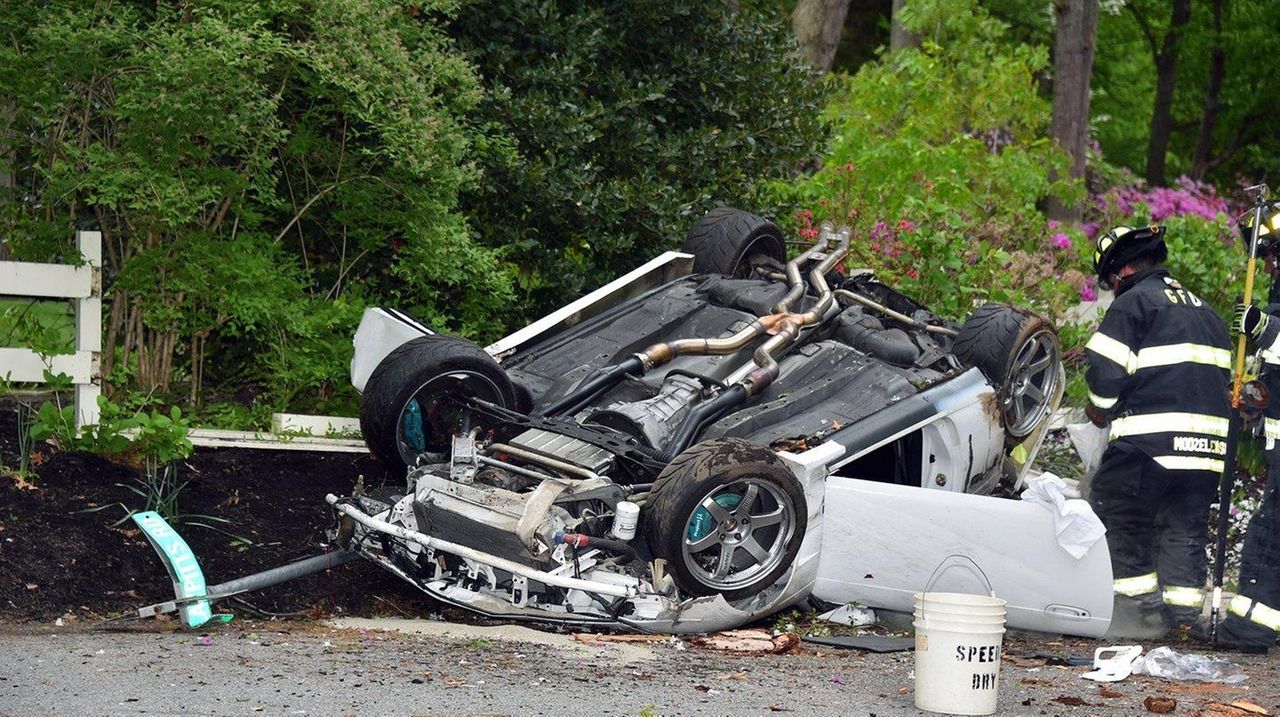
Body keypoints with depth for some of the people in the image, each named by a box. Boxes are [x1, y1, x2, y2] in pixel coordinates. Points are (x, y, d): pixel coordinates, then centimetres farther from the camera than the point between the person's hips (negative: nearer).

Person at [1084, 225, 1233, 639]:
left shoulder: (1133, 302, -2)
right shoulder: (1203, 309, 23)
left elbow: (1106, 371, -9)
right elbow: (1222, 374, 27)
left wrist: (1100, 408, 11)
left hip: (1151, 437, -7)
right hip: (1208, 440, 7)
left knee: (1120, 515, 2)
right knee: (1185, 525, 12)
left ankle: (1141, 604, -2)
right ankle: (1184, 610, 8)